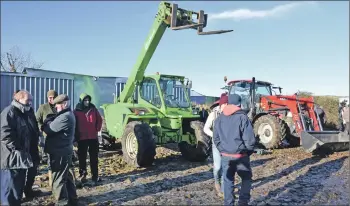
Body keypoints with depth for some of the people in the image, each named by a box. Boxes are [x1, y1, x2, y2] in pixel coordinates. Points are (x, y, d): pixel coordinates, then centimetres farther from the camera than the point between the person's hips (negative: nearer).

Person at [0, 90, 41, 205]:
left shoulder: (28, 112, 13)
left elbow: (34, 131, 22)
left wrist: (34, 148, 13)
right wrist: (17, 149, -23)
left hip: (25, 155, 9)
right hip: (13, 157, -8)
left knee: (20, 184, 25)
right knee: (11, 188, -1)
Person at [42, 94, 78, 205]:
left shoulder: (65, 117, -22)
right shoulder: (67, 114, 13)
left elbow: (48, 129, -21)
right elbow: (54, 126, 10)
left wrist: (45, 124, -1)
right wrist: (50, 120, -8)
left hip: (60, 152, -10)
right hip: (64, 150, 10)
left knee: (58, 179, 0)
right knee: (67, 176, 19)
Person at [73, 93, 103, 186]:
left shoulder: (93, 109, 2)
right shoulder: (77, 111, -4)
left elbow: (99, 120, 11)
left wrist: (97, 129, 2)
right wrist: (76, 137, -3)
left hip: (93, 137, 2)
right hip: (82, 138, -1)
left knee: (94, 158, 6)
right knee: (82, 158, 7)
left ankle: (95, 176, 13)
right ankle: (82, 175, 18)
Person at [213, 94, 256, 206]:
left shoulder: (220, 118, 3)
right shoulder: (242, 117, -13)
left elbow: (216, 138, 7)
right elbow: (249, 139, -14)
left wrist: (223, 150, 14)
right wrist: (249, 151, 1)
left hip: (225, 156, 4)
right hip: (240, 155, -3)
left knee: (228, 181, 14)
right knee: (246, 178, 17)